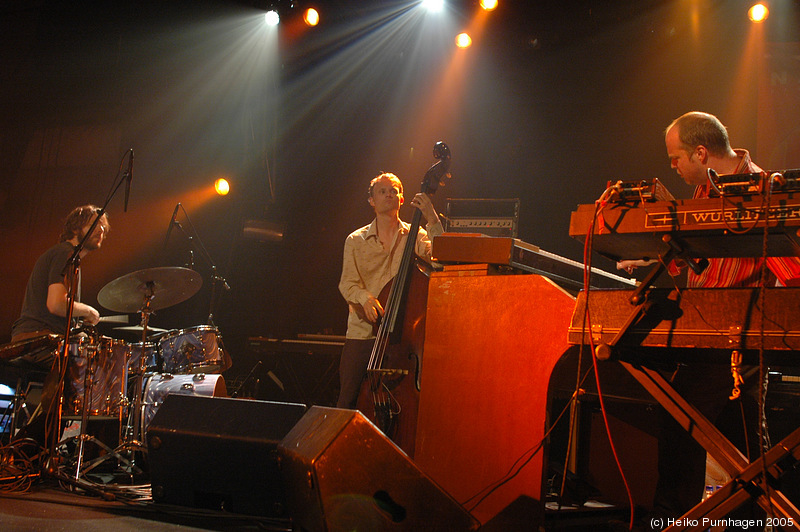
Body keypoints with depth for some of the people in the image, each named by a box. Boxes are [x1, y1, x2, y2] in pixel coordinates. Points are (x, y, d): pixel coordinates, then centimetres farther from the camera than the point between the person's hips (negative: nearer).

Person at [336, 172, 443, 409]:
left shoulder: (415, 236, 10)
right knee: (348, 398, -4)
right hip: (363, 331, 1)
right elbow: (347, 284, 4)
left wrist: (432, 219, -19)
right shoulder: (356, 240, 12)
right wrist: (364, 297, -17)